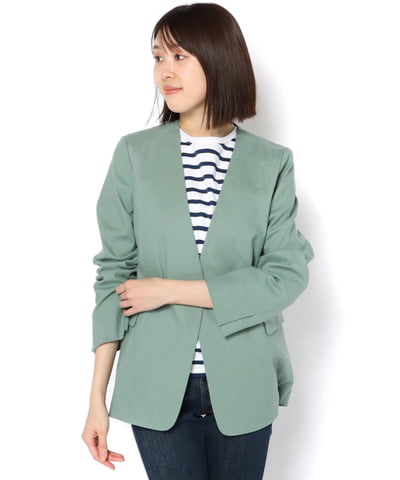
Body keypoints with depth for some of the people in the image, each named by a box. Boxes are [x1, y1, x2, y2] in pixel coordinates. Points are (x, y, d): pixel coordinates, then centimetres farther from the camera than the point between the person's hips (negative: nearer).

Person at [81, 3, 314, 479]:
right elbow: (114, 272, 0)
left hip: (242, 386, 1)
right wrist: (97, 397, -4)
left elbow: (288, 275, -8)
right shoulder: (135, 154, 0)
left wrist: (171, 289, -13)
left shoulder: (272, 163, -1)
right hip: (158, 386, 0)